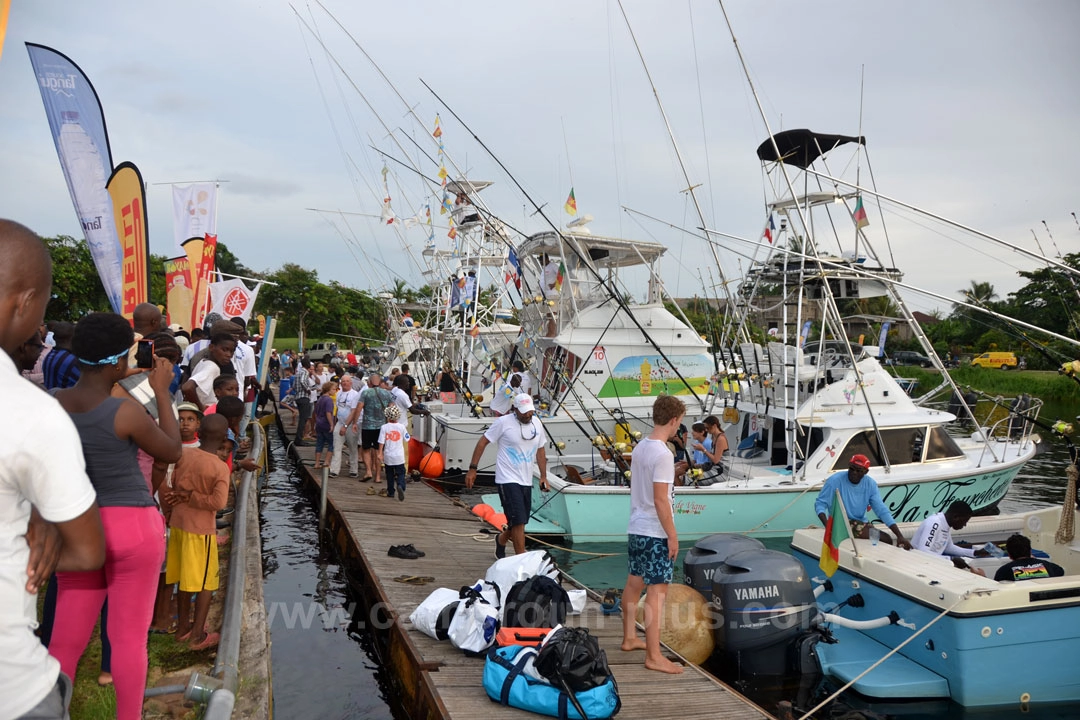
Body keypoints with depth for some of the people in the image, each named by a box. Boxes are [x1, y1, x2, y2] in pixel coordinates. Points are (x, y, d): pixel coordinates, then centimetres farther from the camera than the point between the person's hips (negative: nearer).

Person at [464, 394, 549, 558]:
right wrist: (472, 469, -8)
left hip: (526, 481, 6)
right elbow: (483, 442, -5)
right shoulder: (503, 422, -10)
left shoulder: (536, 423, 7)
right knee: (518, 521, -11)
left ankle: (501, 540, 45)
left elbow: (540, 450, 17)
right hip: (508, 481, -6)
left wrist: (543, 476, 12)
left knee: (518, 522, 15)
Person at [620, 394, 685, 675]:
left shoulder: (639, 447, 7)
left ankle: (630, 638, 32)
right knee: (657, 591, -4)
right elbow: (660, 499, -22)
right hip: (655, 533, -9)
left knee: (633, 584, 18)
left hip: (635, 528, 9)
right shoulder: (663, 454, -20)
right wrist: (672, 535, -14)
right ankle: (654, 656, 0)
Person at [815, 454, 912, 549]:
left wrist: (900, 535, -11)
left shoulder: (870, 484, 0)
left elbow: (881, 510, -2)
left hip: (861, 523, 6)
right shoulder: (835, 480, -14)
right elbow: (820, 503, -12)